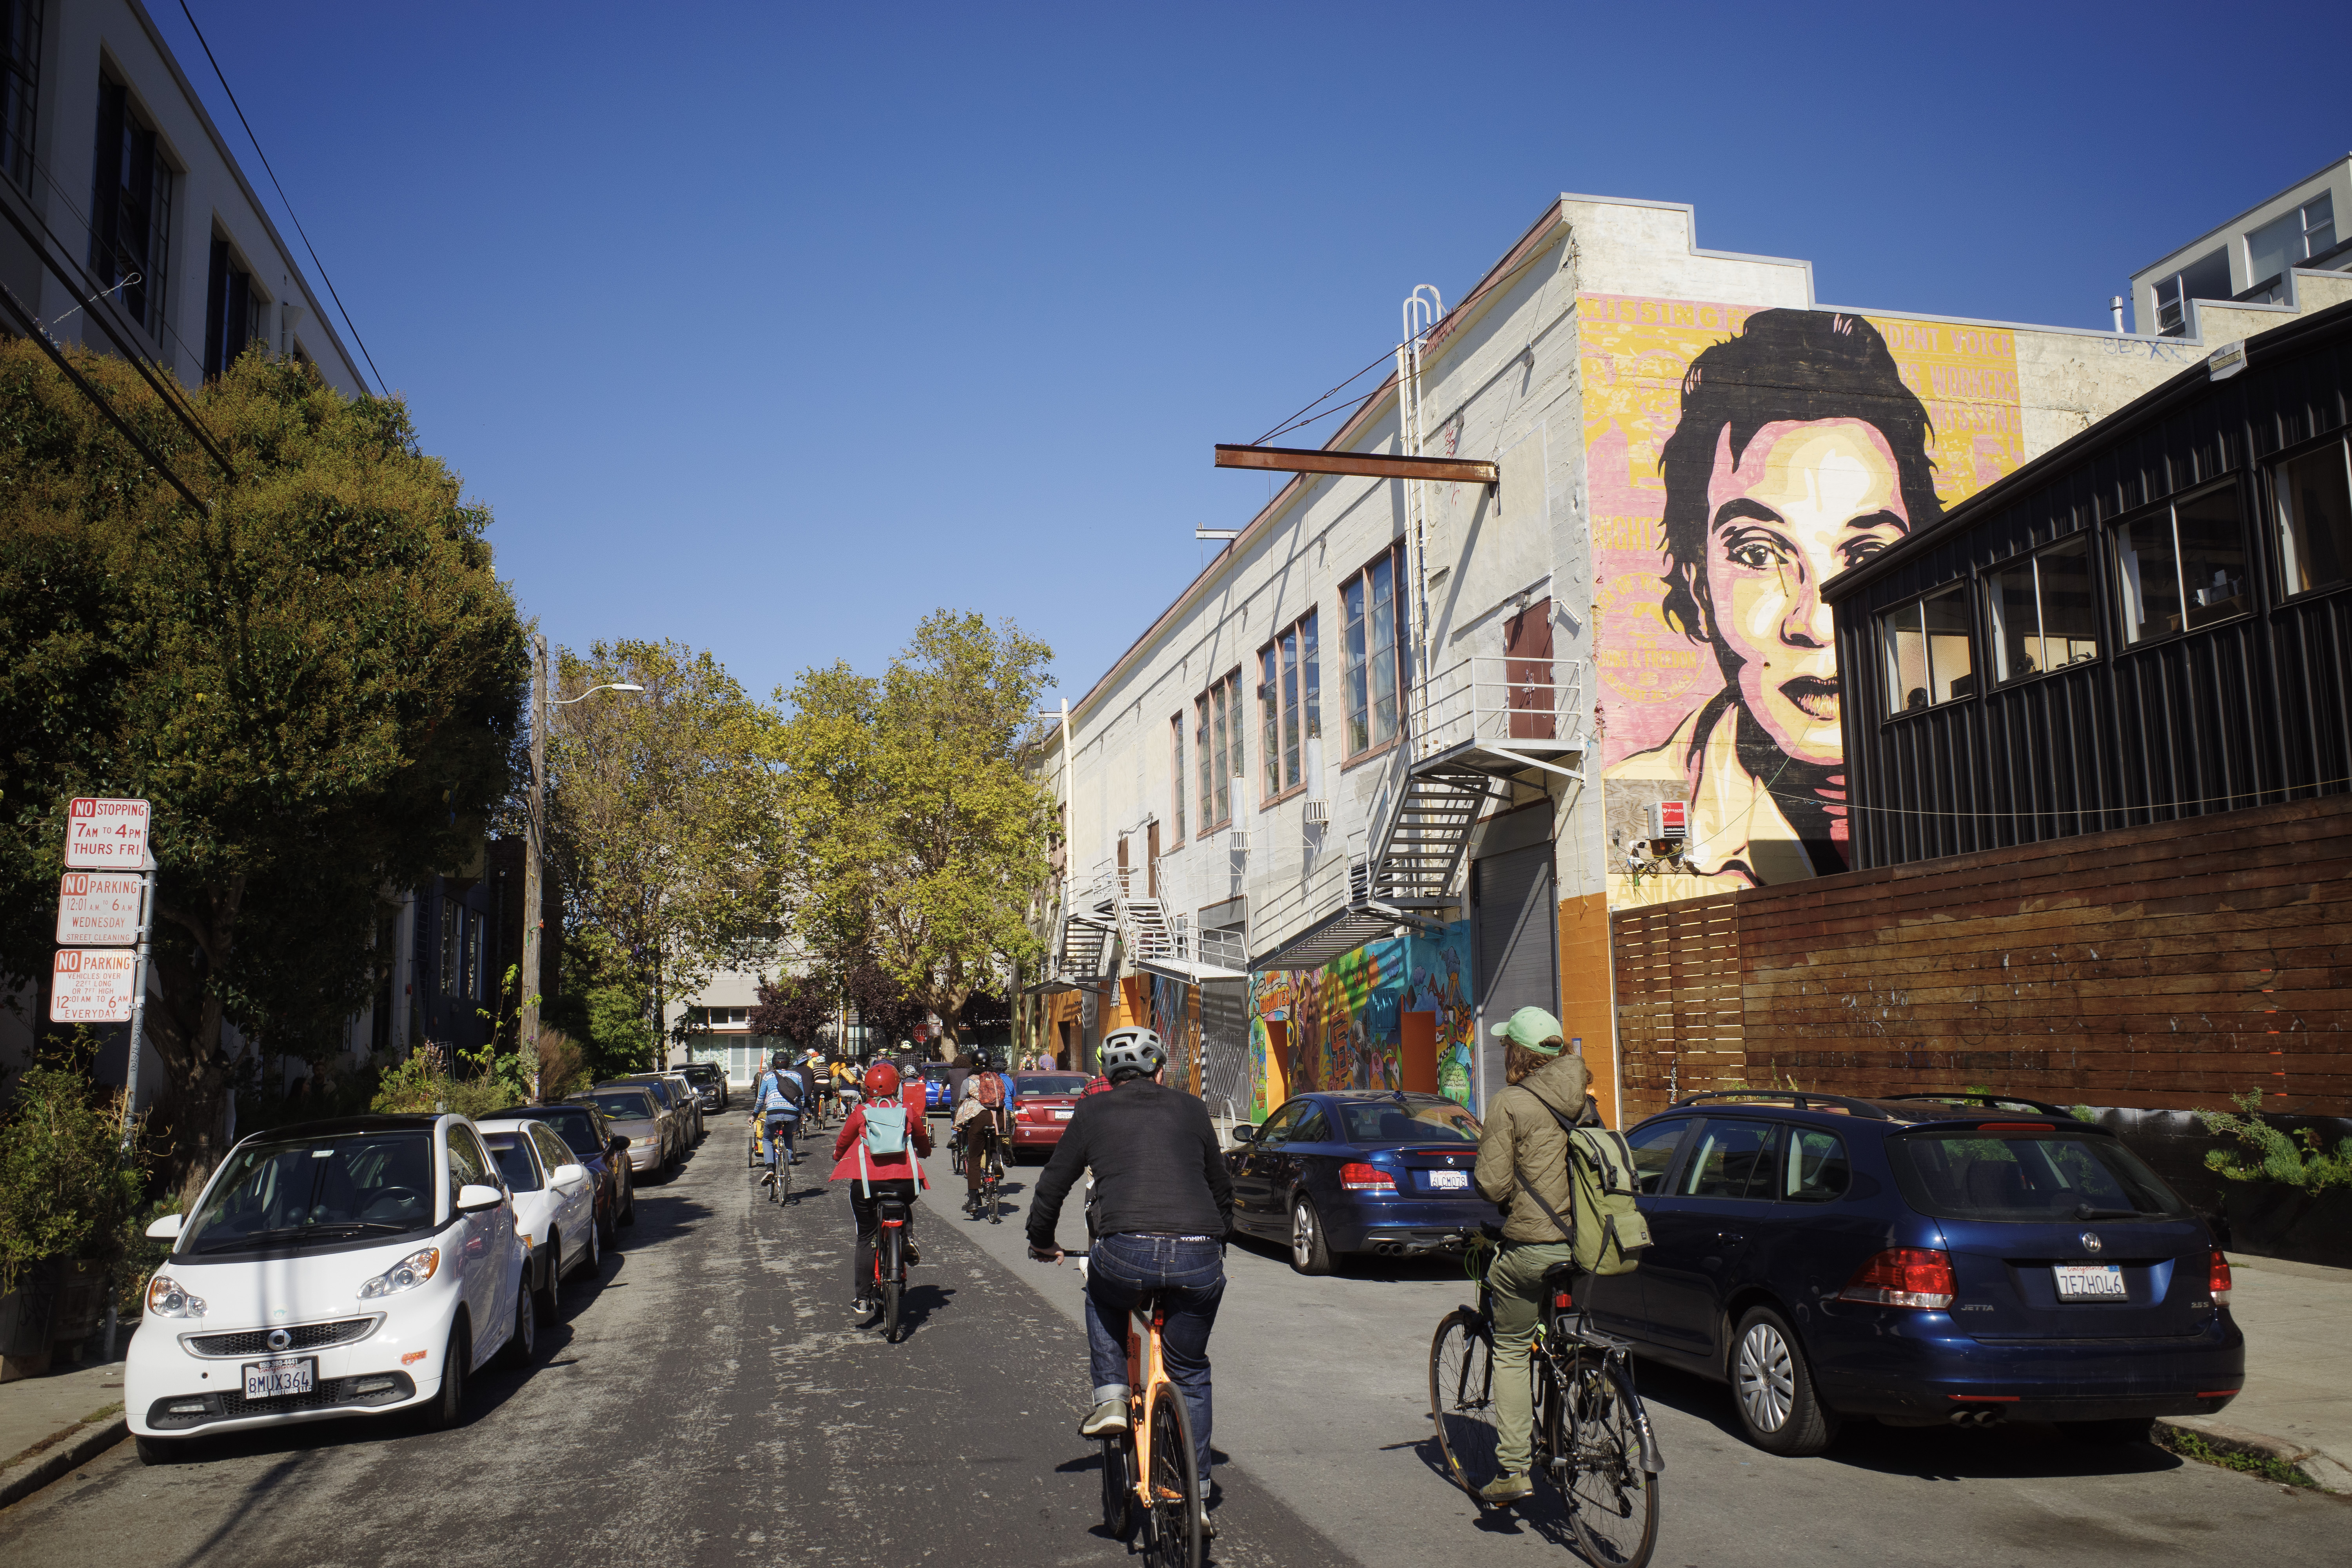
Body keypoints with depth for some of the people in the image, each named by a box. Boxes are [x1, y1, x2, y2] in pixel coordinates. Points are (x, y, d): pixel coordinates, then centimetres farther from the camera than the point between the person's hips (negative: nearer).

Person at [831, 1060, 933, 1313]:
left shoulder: (860, 1112, 3)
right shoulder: (908, 1112, 6)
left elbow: (843, 1142, 14)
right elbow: (922, 1139, 22)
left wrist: (838, 1157, 36)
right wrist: (925, 1152, 45)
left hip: (867, 1181, -1)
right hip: (904, 1182, 1)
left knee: (866, 1239, 11)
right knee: (905, 1206, 35)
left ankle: (862, 1299, 8)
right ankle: (908, 1238, 6)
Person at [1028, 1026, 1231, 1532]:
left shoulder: (1093, 1112, 17)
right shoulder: (1189, 1109, 21)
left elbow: (1052, 1186, 24)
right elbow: (1222, 1189, 31)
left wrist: (1042, 1242, 42)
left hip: (1126, 1253, -1)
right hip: (1199, 1259, 2)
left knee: (1102, 1296, 34)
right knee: (1190, 1374, 22)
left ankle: (1111, 1398, 20)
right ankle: (1196, 1495, 21)